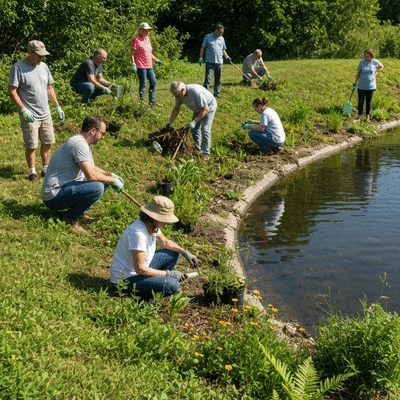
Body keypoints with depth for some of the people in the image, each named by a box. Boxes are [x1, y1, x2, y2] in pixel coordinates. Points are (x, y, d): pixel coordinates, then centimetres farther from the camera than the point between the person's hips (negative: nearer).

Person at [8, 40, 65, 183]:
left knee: (47, 143, 12)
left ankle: (46, 169, 26)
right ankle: (32, 172, 18)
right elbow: (12, 91, -14)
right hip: (29, 116, -6)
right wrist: (23, 110, -20)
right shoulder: (18, 68, -13)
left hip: (46, 114, 6)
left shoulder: (43, 66, 7)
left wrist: (58, 107, 11)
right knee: (31, 146, 3)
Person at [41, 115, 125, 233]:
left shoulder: (82, 142, 13)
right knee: (97, 187, -29)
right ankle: (70, 218, -10)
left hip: (64, 189, 10)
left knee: (104, 181, 8)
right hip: (54, 196, -10)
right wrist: (113, 180, -12)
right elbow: (91, 175, -26)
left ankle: (80, 212, 9)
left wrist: (110, 174, 10)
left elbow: (92, 168, 26)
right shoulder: (79, 144, -20)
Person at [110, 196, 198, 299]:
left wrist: (185, 253, 5)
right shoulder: (138, 233, -30)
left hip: (140, 268, 10)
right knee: (172, 285, -24)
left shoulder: (152, 225, -3)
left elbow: (165, 242, 18)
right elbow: (140, 269, -27)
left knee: (173, 254, 12)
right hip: (126, 278, -10)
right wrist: (169, 273, -21)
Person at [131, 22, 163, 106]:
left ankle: (152, 101, 21)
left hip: (149, 66, 8)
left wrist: (156, 60, 20)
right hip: (141, 66, -8)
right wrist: (133, 65, -20)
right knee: (143, 84, -3)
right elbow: (132, 53, -12)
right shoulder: (136, 39, -9)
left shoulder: (147, 39, 15)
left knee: (153, 82, 10)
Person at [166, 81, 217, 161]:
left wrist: (194, 122, -34)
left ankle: (205, 153, -9)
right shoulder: (179, 94, -18)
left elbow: (206, 109, -34)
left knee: (205, 129, -14)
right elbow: (176, 109, -1)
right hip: (198, 108, 7)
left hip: (208, 106, -7)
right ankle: (197, 148, 25)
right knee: (195, 129, 8)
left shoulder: (196, 92, -40)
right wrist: (170, 121, -7)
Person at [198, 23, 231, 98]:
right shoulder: (208, 37, -1)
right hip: (210, 61, -4)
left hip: (219, 62, 4)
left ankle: (217, 92, 20)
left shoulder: (222, 38, 12)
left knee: (218, 79, 10)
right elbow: (202, 48, 2)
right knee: (208, 78, -7)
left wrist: (227, 57, 5)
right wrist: (201, 58, -4)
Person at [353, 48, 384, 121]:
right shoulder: (362, 62, -7)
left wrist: (375, 72, 3)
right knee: (360, 101, 5)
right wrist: (355, 83, 4)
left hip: (371, 86, 0)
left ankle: (368, 116, 21)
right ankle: (359, 115, 17)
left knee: (369, 102, 10)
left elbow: (381, 66, 16)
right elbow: (358, 73, 2)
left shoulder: (375, 62, -5)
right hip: (361, 86, 0)